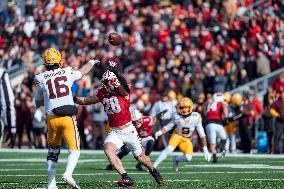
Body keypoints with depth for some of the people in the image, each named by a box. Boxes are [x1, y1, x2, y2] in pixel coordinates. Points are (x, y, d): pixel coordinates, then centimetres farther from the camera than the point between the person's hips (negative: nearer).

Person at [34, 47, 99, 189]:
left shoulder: (41, 79, 4)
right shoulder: (68, 73, 3)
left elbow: (38, 104, 16)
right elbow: (83, 71, 26)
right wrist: (92, 62, 45)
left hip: (51, 118, 2)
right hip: (67, 117, -2)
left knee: (53, 151, 18)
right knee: (74, 149, 1)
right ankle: (68, 174, -24)